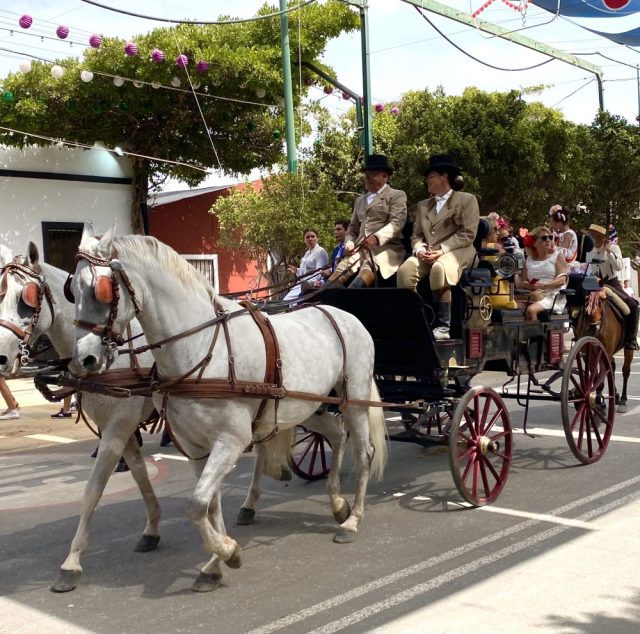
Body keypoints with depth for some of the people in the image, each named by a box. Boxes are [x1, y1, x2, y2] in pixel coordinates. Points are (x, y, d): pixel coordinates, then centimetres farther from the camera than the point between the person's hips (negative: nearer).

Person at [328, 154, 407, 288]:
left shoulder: (397, 195, 8)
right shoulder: (360, 200, 28)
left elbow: (397, 222, -8)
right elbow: (353, 227, 28)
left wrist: (377, 238, -26)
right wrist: (349, 244, 4)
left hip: (386, 248, -6)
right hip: (361, 249, 6)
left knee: (368, 269, -37)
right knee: (340, 272, -22)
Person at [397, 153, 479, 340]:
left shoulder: (467, 200, 8)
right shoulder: (423, 205, 25)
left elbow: (468, 234, -3)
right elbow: (416, 235, 17)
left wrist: (442, 250, -15)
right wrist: (419, 249, -7)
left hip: (456, 251, -4)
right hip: (427, 253, 5)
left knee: (440, 268, -39)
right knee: (405, 270, -28)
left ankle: (443, 326, -33)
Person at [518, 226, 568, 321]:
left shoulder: (557, 255, 10)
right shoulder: (529, 260, 18)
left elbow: (562, 279, -4)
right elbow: (522, 283, 12)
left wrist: (543, 286, -20)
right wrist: (529, 286, -13)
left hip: (553, 296, -3)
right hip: (533, 296, 3)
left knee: (531, 310, -33)